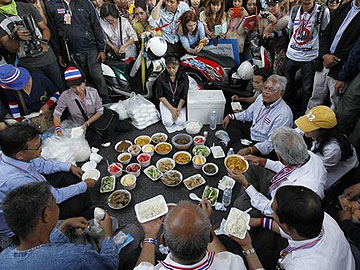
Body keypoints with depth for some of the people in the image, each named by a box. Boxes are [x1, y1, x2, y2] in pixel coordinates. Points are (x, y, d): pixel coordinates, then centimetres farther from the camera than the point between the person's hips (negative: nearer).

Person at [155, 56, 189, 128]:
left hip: (180, 103, 1)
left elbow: (184, 96, -7)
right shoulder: (161, 78, -12)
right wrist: (171, 108, -15)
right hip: (166, 103, -1)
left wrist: (178, 109, -16)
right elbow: (160, 96, -8)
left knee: (180, 122, -17)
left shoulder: (184, 77, -10)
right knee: (168, 123, -19)